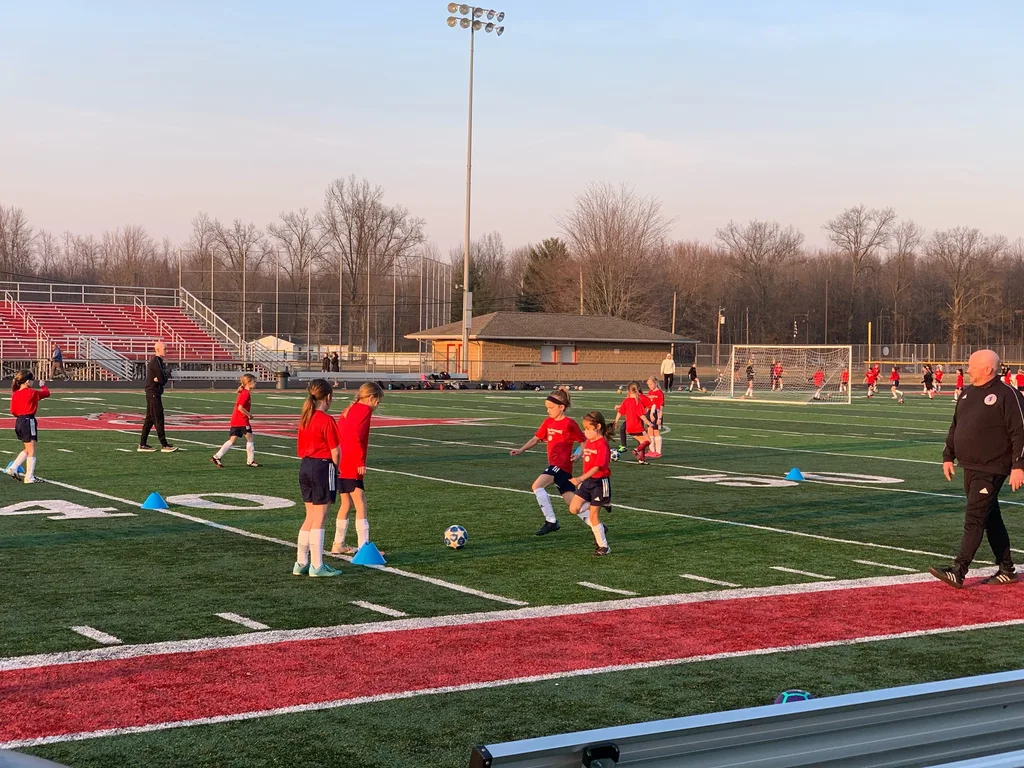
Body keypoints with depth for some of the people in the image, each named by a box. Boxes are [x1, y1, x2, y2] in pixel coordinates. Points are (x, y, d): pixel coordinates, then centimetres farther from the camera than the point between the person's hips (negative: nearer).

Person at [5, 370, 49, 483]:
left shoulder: (15, 394, 6)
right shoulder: (32, 393, -10)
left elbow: (13, 411, 6)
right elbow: (47, 393, 6)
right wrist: (43, 386, 25)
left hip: (18, 422, 7)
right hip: (29, 422, -7)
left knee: (28, 450, 20)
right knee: (31, 451, 0)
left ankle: (12, 468, 12)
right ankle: (29, 477, 0)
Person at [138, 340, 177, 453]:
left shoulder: (159, 362, 16)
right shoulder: (156, 362, -16)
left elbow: (164, 379, 11)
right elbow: (163, 380, -19)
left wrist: (164, 376, -10)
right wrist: (166, 375, 0)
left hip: (152, 394, 10)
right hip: (154, 394, -10)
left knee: (149, 419, 12)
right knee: (158, 419, -7)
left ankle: (142, 445, 15)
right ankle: (164, 445, -5)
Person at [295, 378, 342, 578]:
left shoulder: (304, 419, 8)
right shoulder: (326, 420, -14)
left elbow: (300, 449, 13)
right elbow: (335, 451, -12)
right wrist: (335, 467, 4)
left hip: (305, 466, 8)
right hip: (323, 466, -7)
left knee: (310, 517, 15)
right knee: (319, 518, -1)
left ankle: (301, 563, 17)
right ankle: (317, 566, 3)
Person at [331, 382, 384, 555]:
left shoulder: (347, 411, 17)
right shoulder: (365, 410, -9)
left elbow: (338, 436, 16)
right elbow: (356, 437, -21)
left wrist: (339, 460, 20)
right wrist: (361, 462, -18)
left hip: (341, 465, 9)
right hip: (352, 466, -9)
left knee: (346, 504, 18)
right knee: (360, 504, -10)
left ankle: (338, 545, 24)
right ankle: (364, 547, -14)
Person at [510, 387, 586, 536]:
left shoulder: (569, 424, -9)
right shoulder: (548, 422, 12)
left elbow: (584, 441, -3)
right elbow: (536, 439, 13)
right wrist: (521, 450, 1)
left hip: (562, 465, -7)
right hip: (554, 465, 7)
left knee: (537, 486, -20)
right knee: (574, 505, 6)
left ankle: (551, 521, -14)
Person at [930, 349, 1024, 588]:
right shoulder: (967, 394, 13)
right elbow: (955, 427, 21)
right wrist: (948, 456, 17)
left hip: (991, 470, -9)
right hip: (969, 468, 9)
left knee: (974, 519, -11)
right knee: (991, 519, 15)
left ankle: (958, 572, -13)